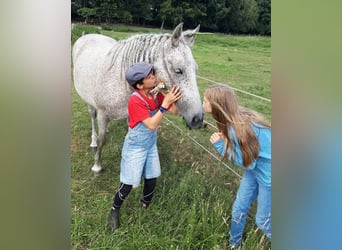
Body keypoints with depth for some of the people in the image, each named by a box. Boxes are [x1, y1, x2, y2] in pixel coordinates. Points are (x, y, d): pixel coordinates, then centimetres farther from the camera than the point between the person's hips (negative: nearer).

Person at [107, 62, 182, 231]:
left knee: (152, 180, 16)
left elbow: (175, 112, -5)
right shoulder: (135, 101, -27)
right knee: (128, 184, 5)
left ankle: (145, 207, 42)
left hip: (151, 145, 7)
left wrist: (172, 96, -21)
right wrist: (165, 102, -37)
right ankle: (114, 211, 32)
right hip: (135, 148, -6)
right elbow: (152, 125, -32)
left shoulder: (156, 94, -6)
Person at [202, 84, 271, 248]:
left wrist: (220, 145, -23)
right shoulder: (236, 117, -10)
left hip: (268, 174, -8)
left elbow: (247, 163, -23)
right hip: (255, 168, 8)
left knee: (263, 220, 12)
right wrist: (224, 140, -17)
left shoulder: (237, 128, -35)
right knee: (239, 208, 19)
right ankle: (233, 243, 44)